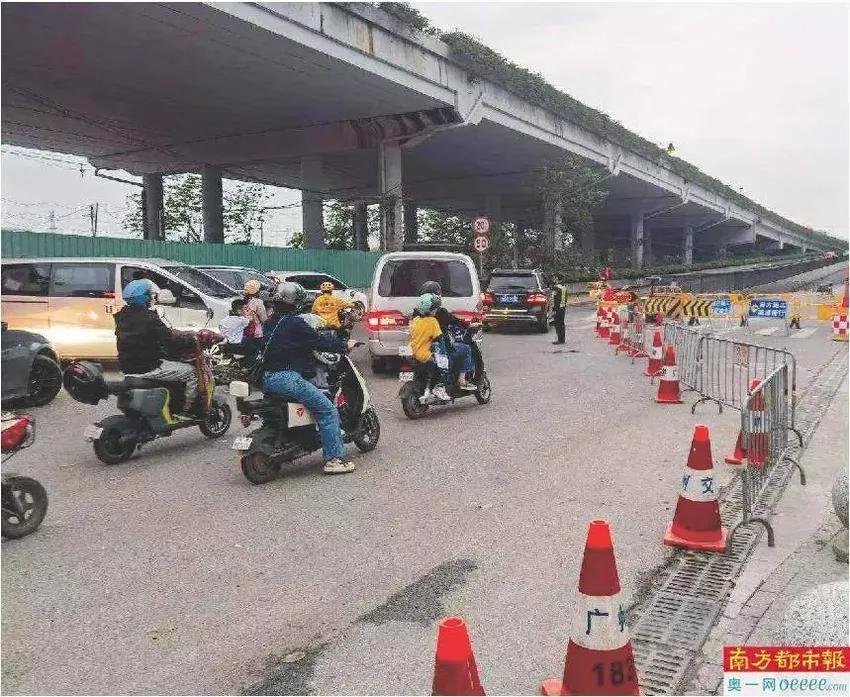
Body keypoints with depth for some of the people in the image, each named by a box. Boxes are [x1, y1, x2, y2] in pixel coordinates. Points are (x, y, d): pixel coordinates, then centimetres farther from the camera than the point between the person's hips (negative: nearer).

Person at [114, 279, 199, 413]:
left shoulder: (122, 316, 8)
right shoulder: (148, 319, -20)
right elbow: (170, 338, -18)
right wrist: (191, 338, -4)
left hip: (127, 367, 9)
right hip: (148, 368, -9)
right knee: (191, 372, 0)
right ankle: (188, 409, 3)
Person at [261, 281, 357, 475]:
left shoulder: (269, 323, 15)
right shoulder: (294, 323, -11)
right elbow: (318, 342, -9)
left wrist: (324, 336, 33)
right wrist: (345, 345, 4)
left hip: (268, 377, 10)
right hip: (287, 377, -10)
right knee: (328, 411, -7)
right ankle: (334, 459, -9)